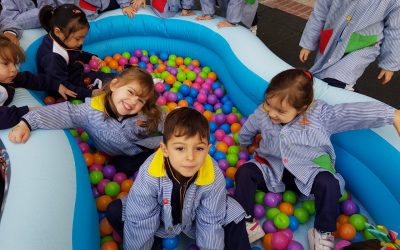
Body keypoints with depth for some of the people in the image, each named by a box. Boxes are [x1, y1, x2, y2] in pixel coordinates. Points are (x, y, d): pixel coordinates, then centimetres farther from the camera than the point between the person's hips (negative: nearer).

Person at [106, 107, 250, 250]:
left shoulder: (214, 177, -32)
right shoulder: (148, 175, -35)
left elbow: (210, 223, -19)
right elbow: (139, 223, -23)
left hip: (195, 219, 0)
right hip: (159, 217, 0)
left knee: (234, 216, -17)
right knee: (115, 212, -16)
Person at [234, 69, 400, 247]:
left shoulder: (320, 114, -17)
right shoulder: (261, 114, -9)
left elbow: (356, 112, -21)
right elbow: (245, 133, 12)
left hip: (308, 173, -2)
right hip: (271, 170, 2)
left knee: (328, 183, -31)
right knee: (244, 172, -21)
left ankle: (323, 232, -8)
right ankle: (247, 224, -12)